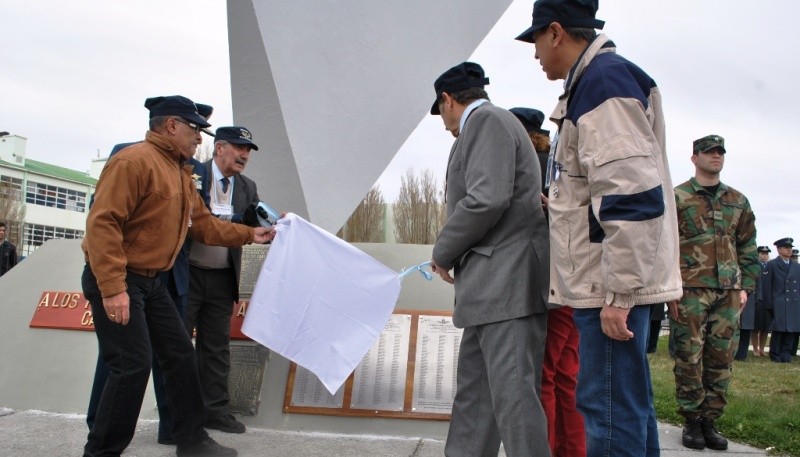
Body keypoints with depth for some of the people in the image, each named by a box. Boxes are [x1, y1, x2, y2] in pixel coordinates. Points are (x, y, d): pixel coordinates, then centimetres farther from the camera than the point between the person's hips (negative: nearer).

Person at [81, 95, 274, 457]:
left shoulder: (181, 173, 12)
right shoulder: (134, 161, -17)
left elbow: (204, 224, 19)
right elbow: (102, 223, -23)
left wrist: (249, 235, 14)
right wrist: (112, 288, -27)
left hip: (150, 281, 10)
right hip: (115, 280, -10)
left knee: (180, 355, 11)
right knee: (133, 365, -10)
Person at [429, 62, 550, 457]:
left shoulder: (486, 119, -5)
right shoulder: (486, 124, 25)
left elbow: (487, 200, -18)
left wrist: (443, 253, -6)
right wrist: (455, 255, 14)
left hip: (507, 280, -10)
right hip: (492, 286, 10)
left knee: (512, 394, -10)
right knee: (473, 394, 11)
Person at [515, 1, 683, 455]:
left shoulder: (604, 81, -13)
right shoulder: (597, 82, 19)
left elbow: (633, 196, -22)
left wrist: (618, 292, -22)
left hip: (613, 285, -10)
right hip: (616, 283, 10)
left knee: (609, 408, -5)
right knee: (628, 404, 17)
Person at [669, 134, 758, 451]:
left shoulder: (738, 201, 16)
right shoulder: (677, 198, 2)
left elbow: (747, 248, 18)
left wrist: (745, 286, 9)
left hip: (728, 293, 4)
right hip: (690, 291, -4)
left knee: (721, 358, 5)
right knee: (689, 357, -1)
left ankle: (710, 420, 17)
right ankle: (692, 421, 12)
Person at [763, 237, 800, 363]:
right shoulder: (771, 265, 3)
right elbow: (768, 286, -2)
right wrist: (769, 304, -7)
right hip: (779, 305, -4)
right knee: (778, 330, -2)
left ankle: (786, 354, 13)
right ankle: (775, 356, 6)